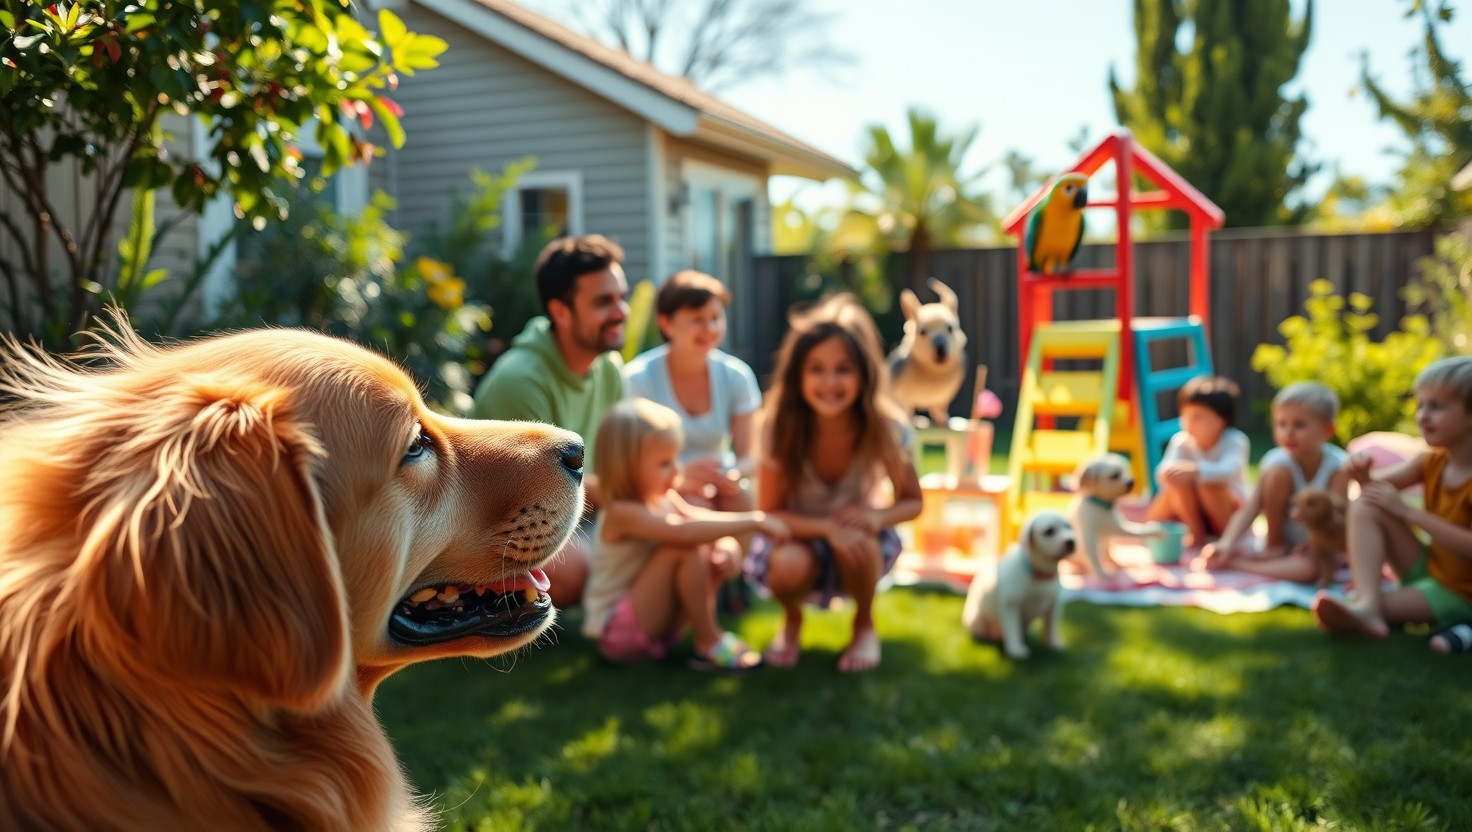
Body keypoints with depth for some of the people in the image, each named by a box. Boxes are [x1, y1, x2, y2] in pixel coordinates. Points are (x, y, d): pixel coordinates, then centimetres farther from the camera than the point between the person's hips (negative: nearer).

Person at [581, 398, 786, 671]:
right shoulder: (623, 513, -27)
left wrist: (721, 552, -25)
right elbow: (686, 532, -39)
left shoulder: (664, 499, 1)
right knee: (686, 549, -27)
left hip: (654, 622, 9)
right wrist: (753, 520, -37)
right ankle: (708, 643, -15)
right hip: (618, 631, -9)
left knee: (716, 553, -1)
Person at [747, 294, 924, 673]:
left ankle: (864, 626, 0)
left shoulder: (885, 428, -21)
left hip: (856, 537, 1)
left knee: (860, 540, -34)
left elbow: (912, 502, -8)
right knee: (790, 565, -35)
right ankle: (791, 621, 5)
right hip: (797, 533, -1)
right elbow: (769, 512, -17)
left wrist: (878, 517, -31)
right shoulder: (781, 428, -23)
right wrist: (827, 527, -35)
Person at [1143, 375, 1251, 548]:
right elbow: (1163, 472, -25)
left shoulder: (1235, 441, -20)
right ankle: (1195, 532, -8)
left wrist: (1195, 471, -61)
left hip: (1232, 510, -3)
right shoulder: (1181, 441, -11)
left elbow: (1228, 470, -42)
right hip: (1194, 511, 3)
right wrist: (1167, 474, -51)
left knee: (1208, 483, -33)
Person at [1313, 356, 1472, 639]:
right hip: (1428, 569, 8)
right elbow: (1378, 486, 6)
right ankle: (1366, 604, -25)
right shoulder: (1431, 462, 0)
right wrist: (1363, 475, -20)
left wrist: (1407, 511, -28)